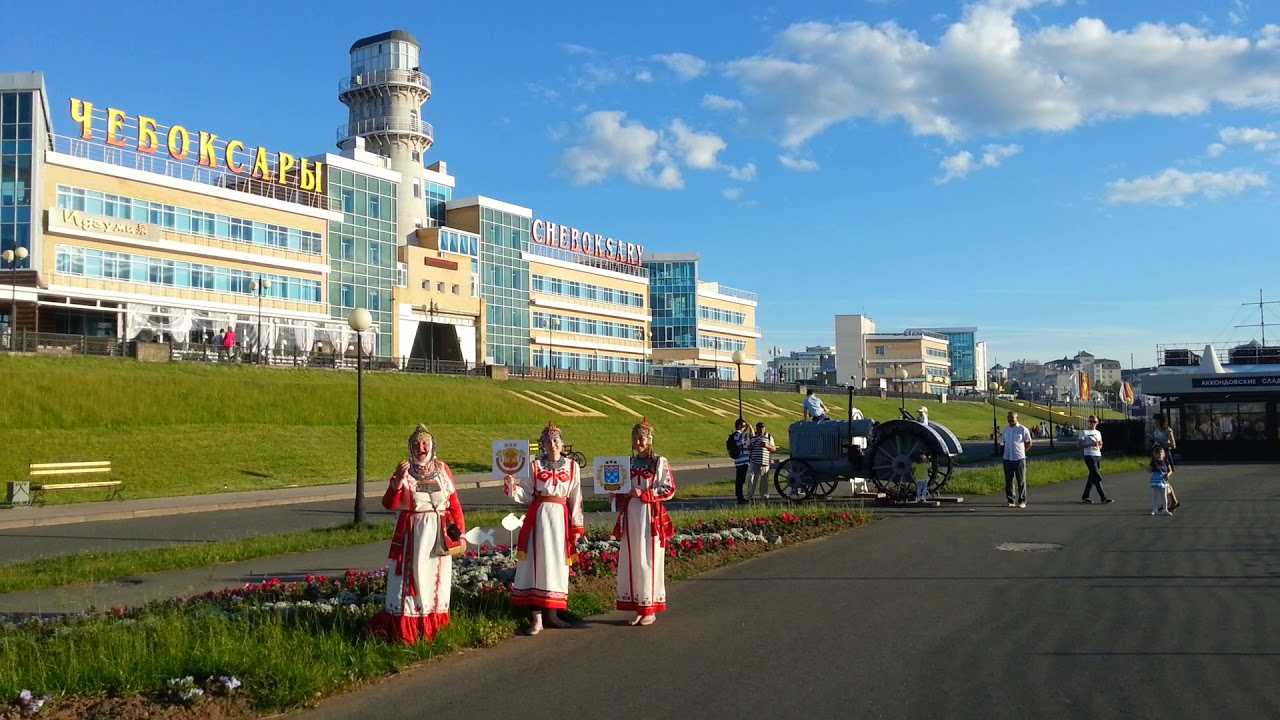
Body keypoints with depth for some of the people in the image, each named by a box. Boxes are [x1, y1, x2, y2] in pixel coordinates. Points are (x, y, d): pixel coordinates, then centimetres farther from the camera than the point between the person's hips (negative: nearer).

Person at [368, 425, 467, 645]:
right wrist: (398, 480, -26)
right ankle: (405, 631, 2)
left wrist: (461, 533, 3)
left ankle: (434, 627, 21)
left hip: (439, 533, 3)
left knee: (437, 579, 9)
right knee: (411, 577, -5)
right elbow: (389, 504, -12)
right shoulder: (404, 471, -2)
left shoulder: (442, 469, 5)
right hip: (412, 533, -3)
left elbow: (454, 503, 7)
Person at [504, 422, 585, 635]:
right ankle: (537, 617, -3)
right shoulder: (535, 465, 4)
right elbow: (527, 495, 3)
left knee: (558, 562, 5)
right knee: (538, 562, -4)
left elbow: (575, 499, 6)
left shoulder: (572, 467, 6)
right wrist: (513, 487, -15)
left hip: (561, 517, 1)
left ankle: (552, 613, 15)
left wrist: (576, 526, 4)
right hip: (538, 516, -1)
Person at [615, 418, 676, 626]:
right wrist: (620, 497, 0)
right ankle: (638, 609, 12)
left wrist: (644, 494, -14)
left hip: (651, 516, -5)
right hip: (631, 516, 5)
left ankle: (650, 610, 5)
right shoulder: (628, 463, 13)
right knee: (631, 561, 4)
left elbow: (669, 489, -7)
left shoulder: (660, 463, -1)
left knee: (649, 560, -4)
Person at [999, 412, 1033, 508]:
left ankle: (1022, 501, 8)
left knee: (1021, 481, 1)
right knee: (1008, 481, 6)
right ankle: (1011, 500, 14)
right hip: (1007, 459, 4)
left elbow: (1029, 444, 4)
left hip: (1019, 459, -4)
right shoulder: (1005, 429, 8)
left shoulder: (1023, 429, -4)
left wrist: (1021, 451, 2)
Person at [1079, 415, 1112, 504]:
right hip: (1089, 456, -7)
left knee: (1092, 477, 7)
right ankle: (1103, 497, -16)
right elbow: (1079, 444, -8)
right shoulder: (1084, 432, 0)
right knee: (1097, 477, -13)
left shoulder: (1098, 432, 18)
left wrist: (1099, 445, -1)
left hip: (1098, 455, 7)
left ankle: (1085, 497, 15)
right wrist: (1091, 444, -19)